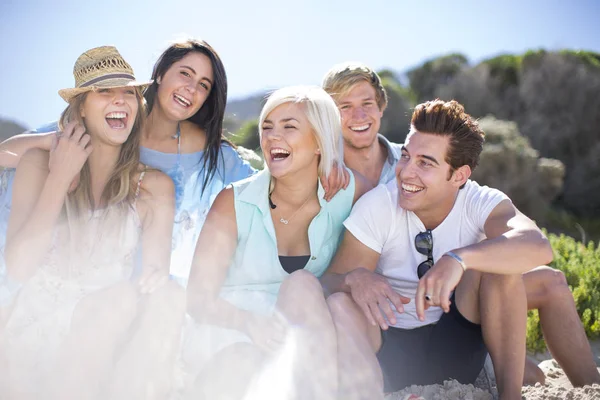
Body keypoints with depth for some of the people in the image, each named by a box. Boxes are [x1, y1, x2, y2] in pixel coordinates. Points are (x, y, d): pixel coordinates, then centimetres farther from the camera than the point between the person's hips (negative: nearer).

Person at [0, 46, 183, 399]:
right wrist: (60, 178, -11)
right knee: (119, 299, -31)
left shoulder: (154, 186, 2)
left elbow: (155, 272, -2)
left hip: (101, 345, 2)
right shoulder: (38, 163, 0)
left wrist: (156, 277, -27)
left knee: (170, 299, -28)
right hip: (34, 327, -1)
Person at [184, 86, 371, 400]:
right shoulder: (234, 203, -9)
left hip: (308, 342, 2)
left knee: (301, 284, -29)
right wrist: (250, 321, -30)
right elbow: (199, 299, -9)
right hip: (233, 337, -2)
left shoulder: (351, 193, -6)